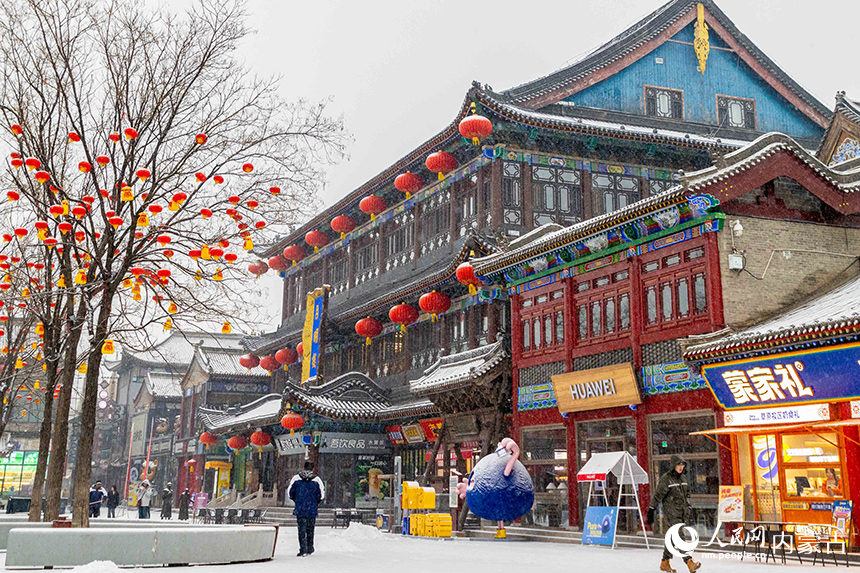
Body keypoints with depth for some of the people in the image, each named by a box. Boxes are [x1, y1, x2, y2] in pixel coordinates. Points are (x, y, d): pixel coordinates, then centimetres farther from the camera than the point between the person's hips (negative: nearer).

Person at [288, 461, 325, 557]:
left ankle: (303, 550, -6)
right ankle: (309, 549, 23)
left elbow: (290, 492, 5)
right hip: (312, 509, 1)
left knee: (302, 529, 1)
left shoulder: (296, 478, 0)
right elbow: (321, 495, -2)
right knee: (310, 529, 14)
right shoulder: (316, 480, -1)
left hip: (300, 509, -1)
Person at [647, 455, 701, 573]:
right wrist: (651, 511, -11)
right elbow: (657, 495, -10)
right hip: (671, 513, -7)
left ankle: (664, 563, 21)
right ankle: (690, 563, -23)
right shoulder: (666, 478, -9)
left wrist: (689, 507, 28)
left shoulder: (683, 477, 12)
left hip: (682, 513, 7)